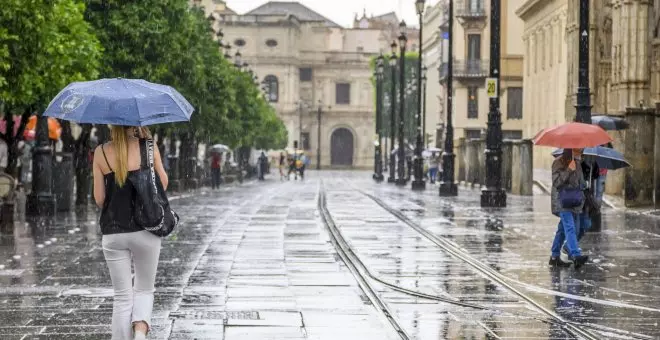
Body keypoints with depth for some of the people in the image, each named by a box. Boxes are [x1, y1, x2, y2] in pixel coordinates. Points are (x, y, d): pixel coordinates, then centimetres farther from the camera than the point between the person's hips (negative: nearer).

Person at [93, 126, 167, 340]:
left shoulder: (101, 153, -1)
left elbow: (99, 199, 0)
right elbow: (163, 184, 8)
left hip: (113, 232, 1)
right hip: (145, 229, -1)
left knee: (122, 297, 9)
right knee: (144, 289, 14)